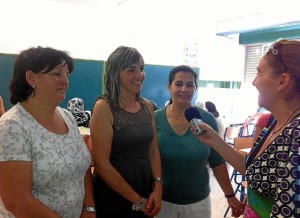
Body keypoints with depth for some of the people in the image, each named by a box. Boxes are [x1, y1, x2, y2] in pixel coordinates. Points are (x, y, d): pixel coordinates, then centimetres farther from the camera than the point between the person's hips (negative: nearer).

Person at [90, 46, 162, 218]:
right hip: (113, 194, -5)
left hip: (146, 187, 5)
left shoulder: (147, 106, 2)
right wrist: (137, 200, -12)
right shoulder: (104, 107, -15)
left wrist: (158, 188, -6)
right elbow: (102, 164, -18)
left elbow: (153, 150, 7)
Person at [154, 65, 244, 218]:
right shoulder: (155, 119, -10)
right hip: (162, 201, 0)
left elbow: (217, 162, -1)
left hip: (199, 202, 1)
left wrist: (230, 195, 0)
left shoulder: (207, 120, -8)